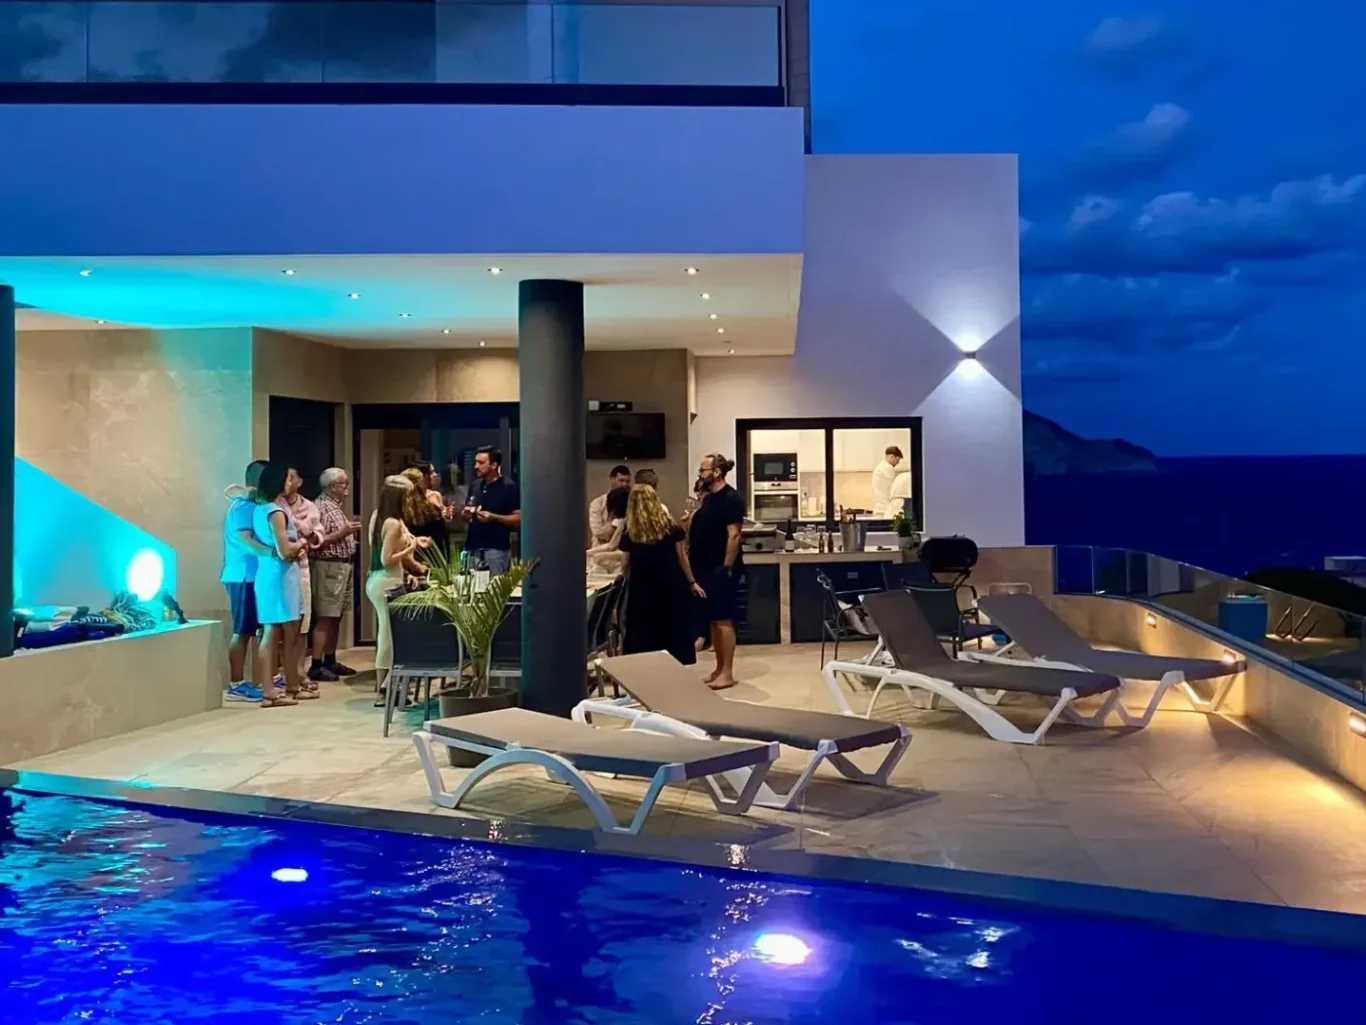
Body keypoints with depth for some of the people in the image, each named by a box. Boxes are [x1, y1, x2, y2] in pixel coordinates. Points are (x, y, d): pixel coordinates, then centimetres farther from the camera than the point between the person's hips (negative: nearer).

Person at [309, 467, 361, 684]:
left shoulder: (337, 507, 17)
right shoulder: (321, 506, -13)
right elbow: (318, 541, -21)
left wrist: (351, 531, 10)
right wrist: (343, 533, -22)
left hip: (344, 565, 10)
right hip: (329, 566, -10)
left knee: (336, 617, 13)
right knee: (325, 618, -9)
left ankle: (330, 661, 20)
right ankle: (316, 666, -7)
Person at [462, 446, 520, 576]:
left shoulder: (509, 487, -6)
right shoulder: (475, 486, 13)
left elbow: (518, 519, -10)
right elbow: (465, 514, 24)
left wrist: (493, 517, -21)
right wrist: (465, 514, 0)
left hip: (496, 549, -6)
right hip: (472, 548, 6)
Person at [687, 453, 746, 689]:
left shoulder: (730, 498, -13)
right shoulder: (709, 498, 13)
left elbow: (734, 535, -18)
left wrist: (727, 567, -20)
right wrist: (691, 521, 5)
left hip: (721, 569, -9)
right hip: (707, 569, 9)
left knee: (723, 620, -7)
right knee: (712, 620, 11)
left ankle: (727, 673, -4)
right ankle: (719, 669, 18)